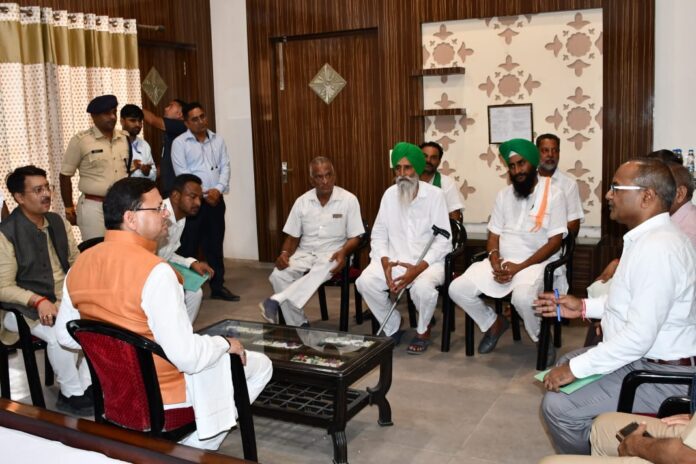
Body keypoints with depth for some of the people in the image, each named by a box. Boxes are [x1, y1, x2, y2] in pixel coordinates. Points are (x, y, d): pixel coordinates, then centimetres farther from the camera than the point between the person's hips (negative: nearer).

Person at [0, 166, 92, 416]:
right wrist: (38, 301, -28)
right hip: (25, 308, -6)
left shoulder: (58, 222, 7)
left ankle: (86, 387, -4)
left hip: (65, 299, 6)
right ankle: (72, 395, -10)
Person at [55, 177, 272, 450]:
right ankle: (192, 448, 9)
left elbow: (65, 336, 9)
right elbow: (188, 357, -29)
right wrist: (226, 344, -11)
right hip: (165, 393, -8)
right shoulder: (154, 270, -28)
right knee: (260, 365, 11)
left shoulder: (79, 266, -4)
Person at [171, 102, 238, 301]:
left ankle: (218, 286, 19)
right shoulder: (179, 143, -4)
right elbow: (182, 173, -11)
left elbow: (225, 166, 5)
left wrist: (218, 189, -11)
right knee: (189, 246, 0)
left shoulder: (218, 140, 10)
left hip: (216, 200, 4)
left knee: (215, 245, 11)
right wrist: (204, 194, -14)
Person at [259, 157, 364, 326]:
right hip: (305, 253, 3)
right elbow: (293, 236, 11)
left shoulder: (349, 200, -4)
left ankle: (276, 301, -37)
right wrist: (284, 253, -11)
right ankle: (298, 325, -18)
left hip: (332, 254, -3)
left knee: (320, 272, -39)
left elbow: (354, 237, -2)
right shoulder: (302, 202, 5)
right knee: (279, 275, -25)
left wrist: (343, 252, -24)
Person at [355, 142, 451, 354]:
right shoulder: (389, 195, 4)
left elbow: (443, 240, -11)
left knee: (423, 287, -35)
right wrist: (385, 263, -14)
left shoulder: (435, 195, -8)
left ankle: (423, 330, 0)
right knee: (365, 281, -22)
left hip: (428, 260, -3)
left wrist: (418, 268, -24)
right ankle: (392, 328, 4)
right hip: (395, 259, 4)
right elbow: (378, 234, 5)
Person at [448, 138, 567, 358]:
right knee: (458, 288, -14)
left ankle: (542, 339, -5)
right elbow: (494, 234, 13)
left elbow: (555, 242, -10)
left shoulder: (553, 194, -5)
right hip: (502, 262, 5)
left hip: (536, 263, -5)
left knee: (523, 297, -38)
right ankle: (494, 323, 13)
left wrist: (519, 267, -18)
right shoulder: (504, 194, 12)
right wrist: (494, 259, -10)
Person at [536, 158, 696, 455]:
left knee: (558, 406, -16)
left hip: (661, 374, -11)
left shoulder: (657, 248, -28)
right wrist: (584, 307, 10)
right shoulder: (649, 237, 6)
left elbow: (640, 336, -30)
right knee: (567, 363, 23)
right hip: (641, 354, 11)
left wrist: (576, 369, -23)